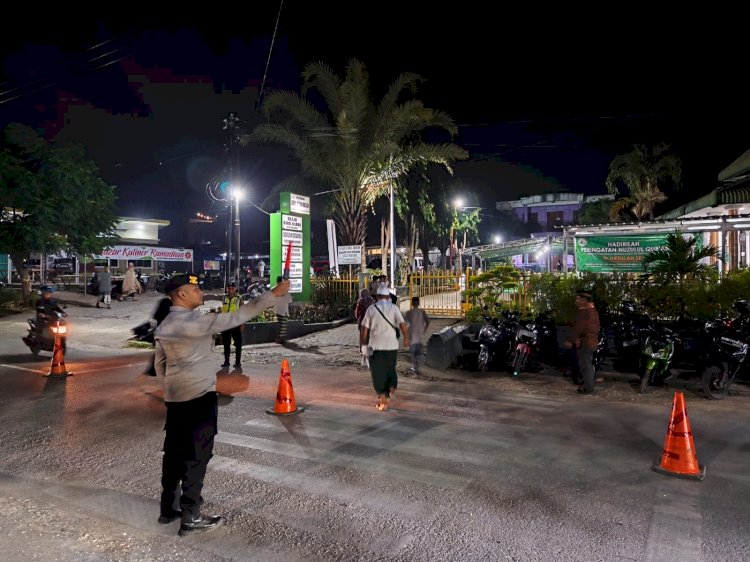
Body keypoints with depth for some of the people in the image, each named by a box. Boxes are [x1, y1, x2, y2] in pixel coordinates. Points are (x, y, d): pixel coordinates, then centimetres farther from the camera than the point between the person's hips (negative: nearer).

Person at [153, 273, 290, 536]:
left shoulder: (164, 326, 8)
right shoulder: (193, 321, -19)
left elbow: (160, 366, 15)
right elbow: (235, 317, -23)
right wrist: (273, 294, -22)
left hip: (175, 397, 9)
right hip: (200, 397, -9)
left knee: (174, 452, 16)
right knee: (196, 456, 1)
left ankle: (167, 509, 29)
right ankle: (190, 518, 10)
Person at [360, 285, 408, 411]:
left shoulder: (371, 309, -2)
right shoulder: (394, 308, -3)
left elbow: (364, 328, -1)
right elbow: (402, 324, -11)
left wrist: (363, 342, 13)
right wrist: (406, 338, 4)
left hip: (376, 345, -1)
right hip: (391, 345, 1)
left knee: (378, 372, 7)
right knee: (390, 368, 24)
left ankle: (383, 400, 6)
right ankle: (392, 387, 3)